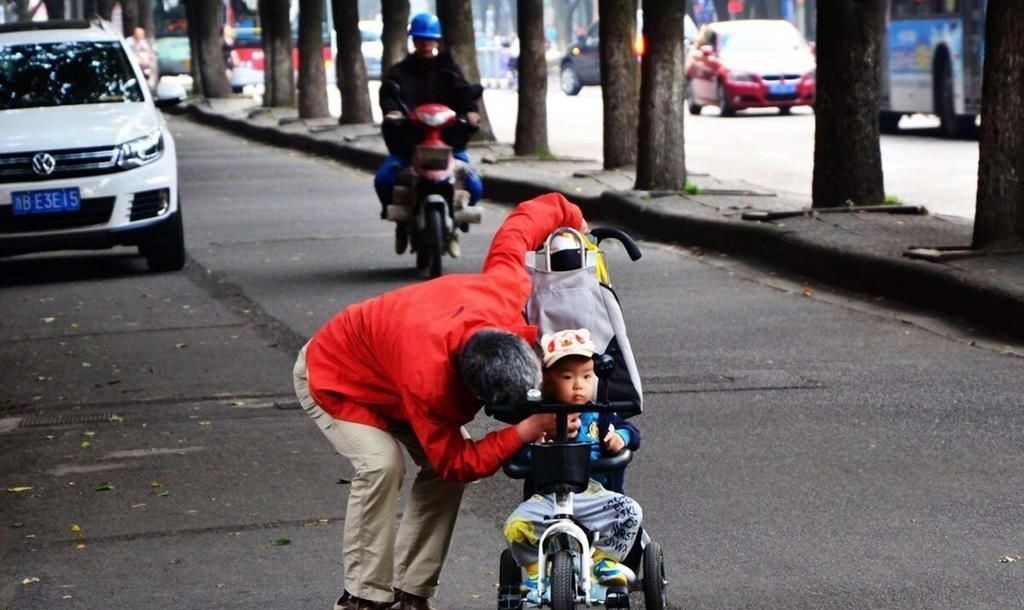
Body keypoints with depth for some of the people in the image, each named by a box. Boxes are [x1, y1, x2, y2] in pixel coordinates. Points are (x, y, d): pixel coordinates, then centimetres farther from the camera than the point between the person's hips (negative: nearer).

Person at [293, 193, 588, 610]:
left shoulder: (506, 291, -32)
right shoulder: (428, 381, -46)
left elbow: (525, 218, -16)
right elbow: (457, 462, -32)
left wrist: (574, 220, 0)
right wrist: (527, 430, -42)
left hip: (384, 363, 7)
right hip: (333, 378, -7)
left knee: (442, 466, -9)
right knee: (382, 464, -29)